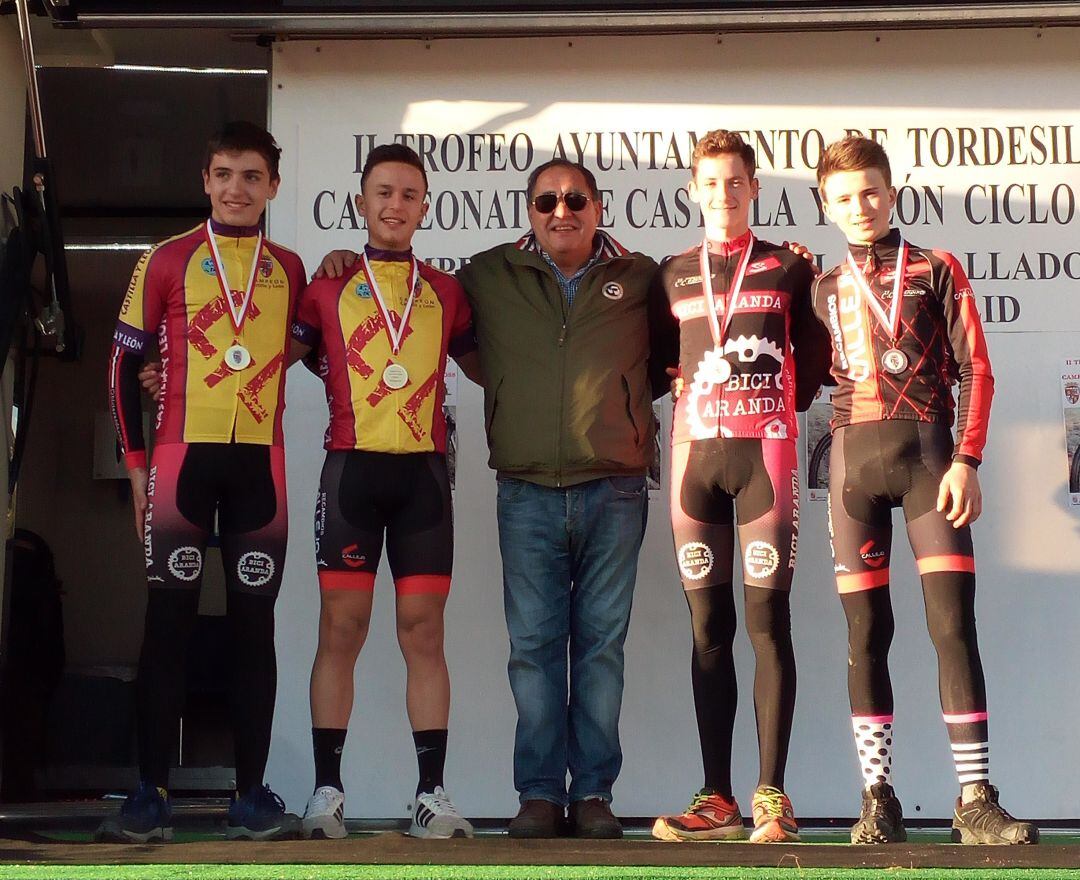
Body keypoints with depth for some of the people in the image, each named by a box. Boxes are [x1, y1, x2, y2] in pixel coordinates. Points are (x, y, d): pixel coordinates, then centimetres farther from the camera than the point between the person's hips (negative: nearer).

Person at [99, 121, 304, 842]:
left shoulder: (290, 270, 11)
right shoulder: (169, 261, 4)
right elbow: (126, 363, 4)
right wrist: (136, 463, -1)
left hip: (260, 461, 2)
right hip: (183, 456, -2)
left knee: (255, 622, 2)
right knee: (170, 620, -2)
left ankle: (253, 793, 6)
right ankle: (151, 793, 1)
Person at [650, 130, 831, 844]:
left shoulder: (787, 268, 9)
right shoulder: (673, 275, 16)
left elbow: (813, 358, 11)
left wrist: (779, 407, 4)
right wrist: (687, 391, 9)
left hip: (765, 451, -2)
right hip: (695, 452, 2)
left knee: (767, 620, -7)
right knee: (709, 627, 1)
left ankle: (771, 795, -5)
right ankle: (717, 798, 3)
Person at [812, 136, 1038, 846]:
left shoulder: (938, 271, 8)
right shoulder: (824, 290, 17)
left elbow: (975, 370, 2)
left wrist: (966, 460, -8)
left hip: (928, 451, -2)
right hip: (853, 458, 2)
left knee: (954, 622, -9)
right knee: (867, 630, -1)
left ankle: (976, 800, -8)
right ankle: (879, 797, 3)